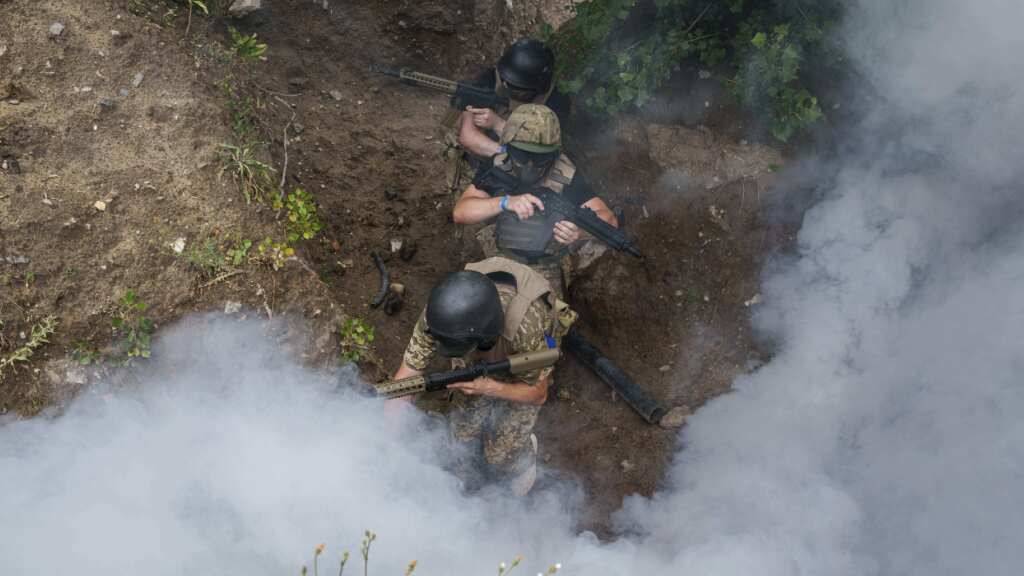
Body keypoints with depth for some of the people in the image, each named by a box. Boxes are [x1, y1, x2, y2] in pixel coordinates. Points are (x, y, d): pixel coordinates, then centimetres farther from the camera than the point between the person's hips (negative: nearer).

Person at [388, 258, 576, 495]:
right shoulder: (442, 314, -37)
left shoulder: (525, 328, -46)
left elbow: (538, 394, -27)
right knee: (463, 433, 4)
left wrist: (489, 388, -44)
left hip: (522, 373, -3)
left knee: (502, 450, -1)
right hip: (480, 365, 3)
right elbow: (406, 377, -27)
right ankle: (471, 481, 37)